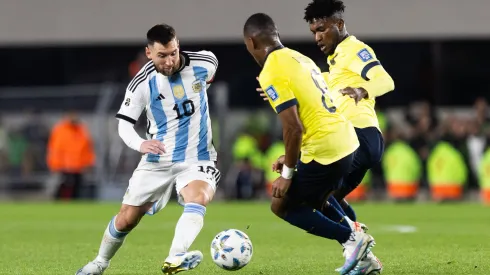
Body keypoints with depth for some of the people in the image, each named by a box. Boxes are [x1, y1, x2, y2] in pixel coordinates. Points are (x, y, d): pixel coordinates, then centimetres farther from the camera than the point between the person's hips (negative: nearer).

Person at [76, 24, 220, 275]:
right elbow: (124, 123, -8)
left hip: (196, 158, -1)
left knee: (198, 198, -34)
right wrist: (140, 144, -27)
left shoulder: (203, 64, -11)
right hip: (158, 159, 1)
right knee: (127, 218, 6)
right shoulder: (142, 83, -13)